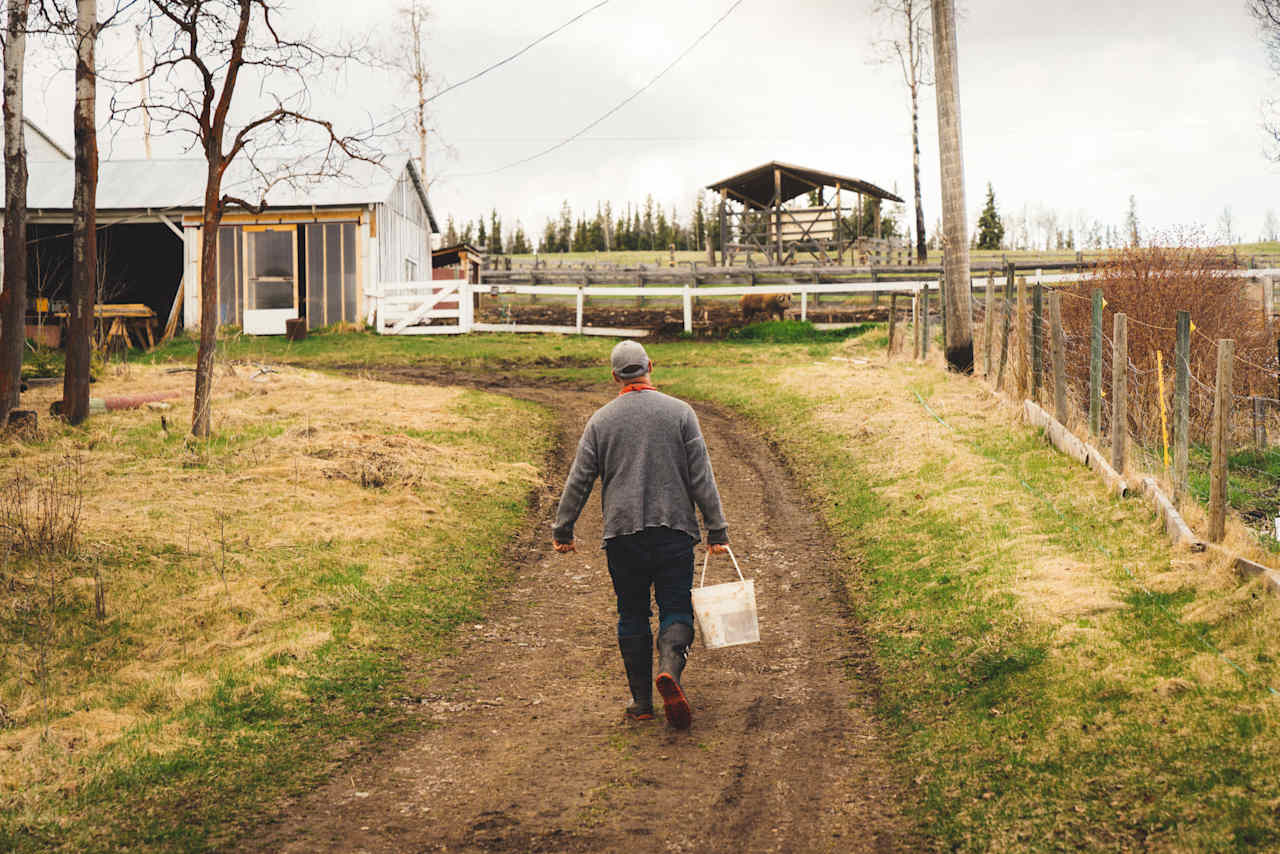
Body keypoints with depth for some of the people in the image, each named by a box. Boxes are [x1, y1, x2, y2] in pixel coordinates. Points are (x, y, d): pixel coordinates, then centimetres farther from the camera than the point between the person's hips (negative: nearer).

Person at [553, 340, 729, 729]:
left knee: (632, 616, 10)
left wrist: (563, 529, 14)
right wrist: (716, 529, 2)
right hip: (674, 530, -1)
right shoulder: (679, 412, 1)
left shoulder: (601, 420, 4)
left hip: (622, 534, 1)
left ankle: (642, 701, 12)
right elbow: (701, 477, -1)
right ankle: (670, 669, -25)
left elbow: (579, 480, 4)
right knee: (676, 610, 3)